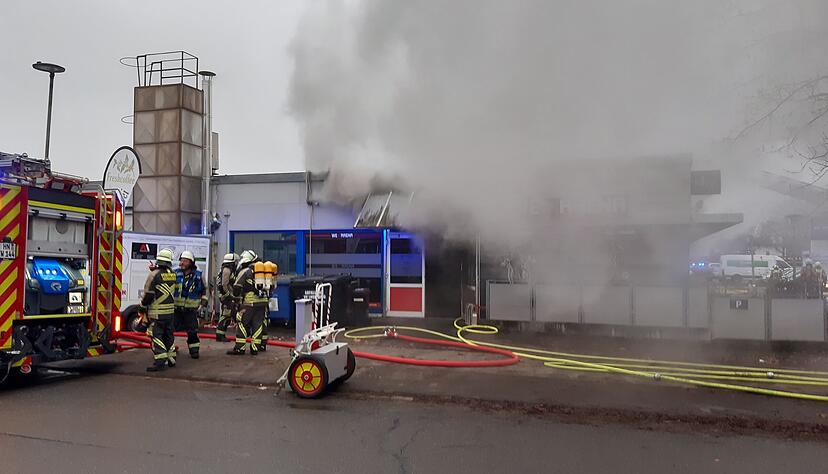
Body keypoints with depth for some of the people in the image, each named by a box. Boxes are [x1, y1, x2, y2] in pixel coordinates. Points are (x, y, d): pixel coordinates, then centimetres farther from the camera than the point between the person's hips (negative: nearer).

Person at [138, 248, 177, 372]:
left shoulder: (154, 274, -13)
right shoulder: (173, 275, 5)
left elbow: (148, 294, -13)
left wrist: (142, 308, 1)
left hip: (156, 312, -6)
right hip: (170, 311, 6)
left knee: (156, 336, -4)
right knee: (168, 335, 16)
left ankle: (160, 361, -10)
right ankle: (171, 359, 22)